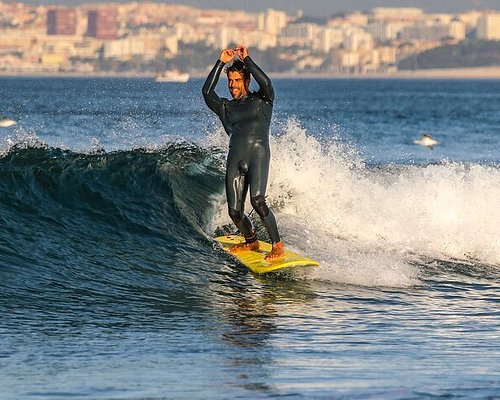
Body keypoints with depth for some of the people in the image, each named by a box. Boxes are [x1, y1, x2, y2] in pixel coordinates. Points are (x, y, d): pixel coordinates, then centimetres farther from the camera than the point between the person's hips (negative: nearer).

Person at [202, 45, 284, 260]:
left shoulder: (261, 101, 14)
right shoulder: (225, 107, 24)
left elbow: (266, 83, -7)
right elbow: (207, 92, 7)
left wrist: (246, 59, -2)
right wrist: (221, 63, 7)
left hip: (258, 153, -5)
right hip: (235, 158, 5)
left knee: (257, 201, -24)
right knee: (235, 212, -1)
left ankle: (278, 246, -15)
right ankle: (251, 241, 27)